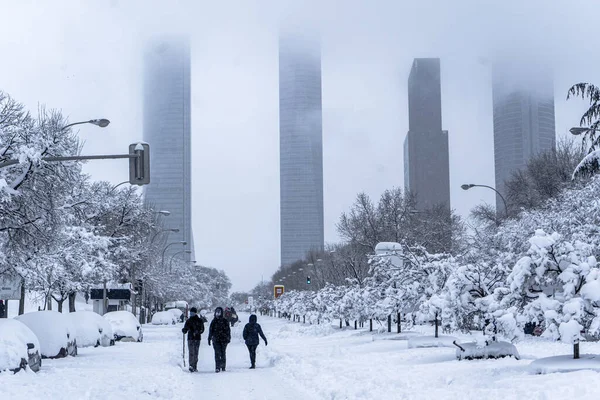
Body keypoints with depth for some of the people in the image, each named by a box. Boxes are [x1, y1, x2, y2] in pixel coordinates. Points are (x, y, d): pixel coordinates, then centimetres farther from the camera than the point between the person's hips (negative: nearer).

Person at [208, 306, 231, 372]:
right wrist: (209, 338, 11)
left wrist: (228, 338, -5)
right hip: (216, 340, 1)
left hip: (224, 339, -1)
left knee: (223, 353, 6)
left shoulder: (225, 321, 3)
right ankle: (217, 367, -12)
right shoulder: (213, 321, 9)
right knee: (217, 353, -10)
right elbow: (211, 330, 14)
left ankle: (223, 366, 18)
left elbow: (228, 330, 3)